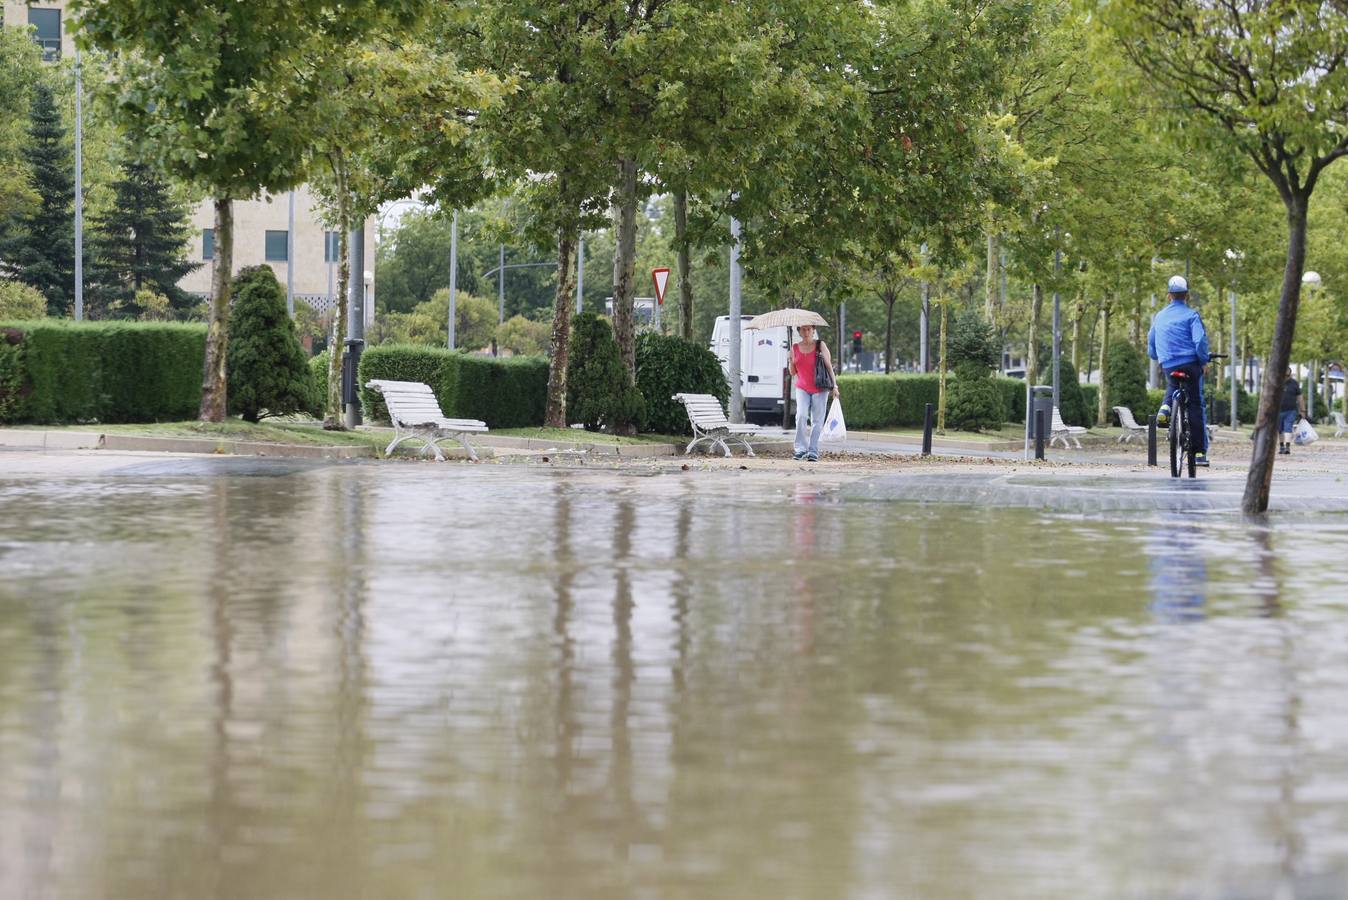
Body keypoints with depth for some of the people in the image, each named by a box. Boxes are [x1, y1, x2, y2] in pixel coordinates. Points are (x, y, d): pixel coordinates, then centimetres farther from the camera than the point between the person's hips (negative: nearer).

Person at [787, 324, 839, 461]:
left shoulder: (820, 345, 0)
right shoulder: (795, 348, 7)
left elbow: (829, 366, -1)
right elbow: (793, 372, 11)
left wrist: (834, 385, -8)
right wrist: (792, 361, -10)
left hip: (819, 389, -1)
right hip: (802, 388, 1)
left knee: (817, 421, -2)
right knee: (801, 415, -18)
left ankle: (813, 452, 3)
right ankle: (801, 449, -16)